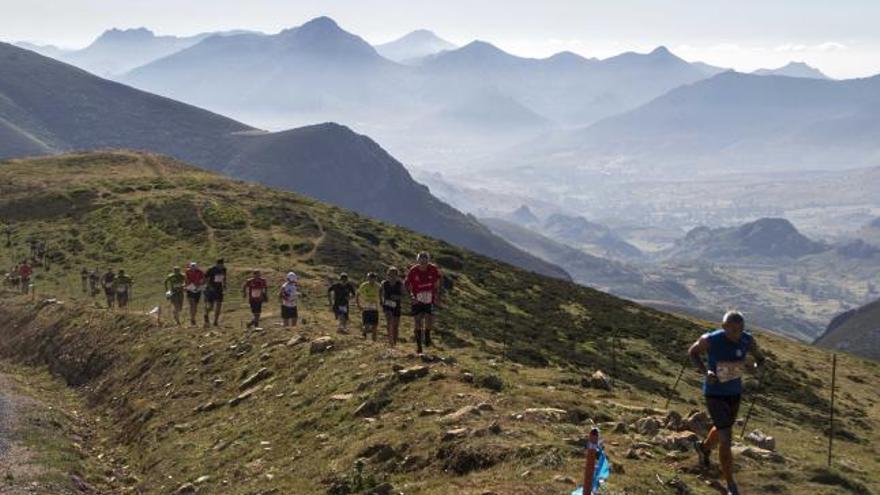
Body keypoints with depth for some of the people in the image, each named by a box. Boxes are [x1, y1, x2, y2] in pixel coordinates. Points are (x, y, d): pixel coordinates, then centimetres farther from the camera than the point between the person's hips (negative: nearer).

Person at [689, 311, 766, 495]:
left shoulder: (747, 340, -16)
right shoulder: (710, 340, -26)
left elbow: (760, 358, 3)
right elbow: (692, 352, -5)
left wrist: (757, 369, -22)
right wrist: (705, 371, -22)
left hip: (735, 393, 5)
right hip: (714, 393, -5)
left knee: (724, 429, 28)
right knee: (726, 439, -12)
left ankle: (704, 447, 63)